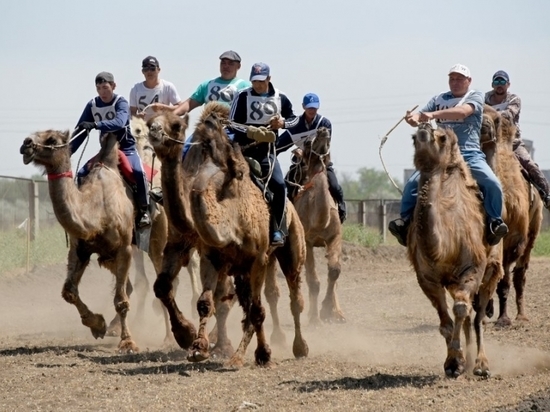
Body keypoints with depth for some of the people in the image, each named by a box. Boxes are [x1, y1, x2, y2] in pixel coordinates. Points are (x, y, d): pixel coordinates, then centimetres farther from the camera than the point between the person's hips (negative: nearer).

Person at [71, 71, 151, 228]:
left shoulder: (121, 102, -14)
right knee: (82, 174, -9)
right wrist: (68, 150, -8)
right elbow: (80, 130, 3)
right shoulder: (92, 105, 0)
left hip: (126, 147, -5)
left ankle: (143, 211, -20)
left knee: (138, 171, -31)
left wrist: (95, 125, -47)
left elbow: (119, 122, -34)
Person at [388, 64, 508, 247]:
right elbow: (422, 115, 2)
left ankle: (494, 222, -5)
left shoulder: (475, 97, 4)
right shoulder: (439, 99, 15)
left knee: (492, 184, -23)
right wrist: (413, 118, -26)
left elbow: (463, 111, -18)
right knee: (412, 183, -14)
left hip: (469, 154, -3)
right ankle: (406, 220, -1)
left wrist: (434, 114, -33)